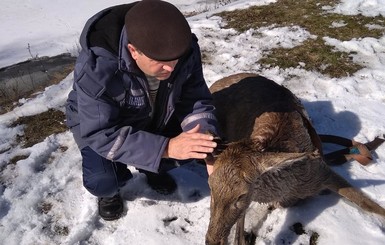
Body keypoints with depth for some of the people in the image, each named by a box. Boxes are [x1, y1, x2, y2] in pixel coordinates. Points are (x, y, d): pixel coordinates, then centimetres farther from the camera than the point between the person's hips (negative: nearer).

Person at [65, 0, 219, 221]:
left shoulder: (185, 50, -26)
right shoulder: (95, 67, -39)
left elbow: (195, 100, -18)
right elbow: (100, 134, -37)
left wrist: (208, 143, -37)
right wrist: (165, 148, -47)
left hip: (156, 117, 4)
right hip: (99, 123, -3)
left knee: (191, 149, -12)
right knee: (103, 181, -26)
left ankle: (153, 168, 19)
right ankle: (109, 189, 13)